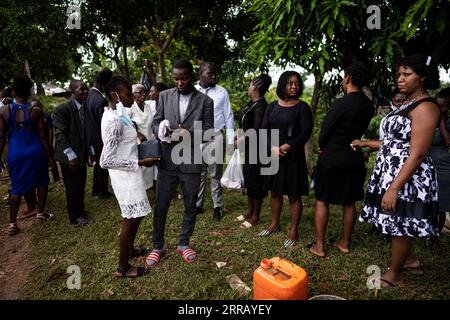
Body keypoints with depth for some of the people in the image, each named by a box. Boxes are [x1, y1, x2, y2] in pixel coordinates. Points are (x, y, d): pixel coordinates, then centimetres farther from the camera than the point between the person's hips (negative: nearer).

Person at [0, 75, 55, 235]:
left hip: (15, 154, 2)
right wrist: (50, 156, 2)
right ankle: (41, 212, 29)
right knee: (42, 181, 19)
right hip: (36, 152, -2)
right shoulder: (36, 111, -11)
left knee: (16, 187, 11)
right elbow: (43, 136, -7)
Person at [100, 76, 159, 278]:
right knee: (131, 219, 5)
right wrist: (140, 162, -25)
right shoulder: (115, 122, -26)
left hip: (129, 174, 10)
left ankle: (129, 249, 45)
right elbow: (106, 161, -29)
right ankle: (123, 267, 23)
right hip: (126, 176, -10)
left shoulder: (114, 114, 5)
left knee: (134, 216, 24)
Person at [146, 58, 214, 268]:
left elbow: (208, 130, -2)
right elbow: (155, 122, 7)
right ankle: (158, 246, 26)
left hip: (191, 162, -1)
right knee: (161, 206, 7)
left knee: (190, 207, 12)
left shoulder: (205, 101, -1)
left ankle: (183, 244, 33)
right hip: (167, 161, 1)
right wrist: (162, 131, -16)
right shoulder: (165, 96, 5)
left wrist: (189, 133, -20)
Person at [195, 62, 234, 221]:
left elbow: (228, 117, 3)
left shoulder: (222, 92, 1)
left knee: (216, 174, 7)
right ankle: (198, 205, 25)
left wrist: (230, 140, 1)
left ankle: (217, 206, 20)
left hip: (215, 137, -1)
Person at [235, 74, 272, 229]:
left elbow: (257, 131, -23)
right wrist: (240, 137, 3)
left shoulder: (260, 106, -19)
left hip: (256, 150, -9)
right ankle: (250, 210, 31)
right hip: (248, 148, 9)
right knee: (248, 178, 16)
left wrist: (243, 140, -15)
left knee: (255, 181, 2)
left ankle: (255, 216, 15)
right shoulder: (253, 103, 9)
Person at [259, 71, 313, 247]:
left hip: (293, 157, -4)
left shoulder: (302, 107, -3)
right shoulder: (272, 106, 8)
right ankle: (275, 224, 31)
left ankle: (293, 231, 15)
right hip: (273, 156, 4)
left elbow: (305, 133, -10)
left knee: (294, 195, 2)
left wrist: (287, 147, -20)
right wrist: (273, 148, -13)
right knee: (275, 191, 15)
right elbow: (264, 130, 3)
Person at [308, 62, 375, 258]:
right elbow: (361, 130, 9)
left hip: (332, 158, -6)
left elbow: (324, 131, -11)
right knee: (349, 202, 15)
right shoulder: (369, 105, 2)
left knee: (322, 201, 5)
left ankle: (319, 246, 10)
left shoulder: (341, 104, -18)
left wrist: (322, 148, 7)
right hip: (355, 158, 7)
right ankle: (344, 243, 28)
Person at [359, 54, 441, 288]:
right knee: (397, 225, 20)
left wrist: (393, 188, -25)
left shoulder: (425, 107, -17)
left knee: (399, 227, 5)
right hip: (391, 173, 9)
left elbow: (417, 154, -23)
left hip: (407, 178, -9)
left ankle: (394, 275, 23)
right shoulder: (408, 104, 13)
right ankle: (407, 258, 42)